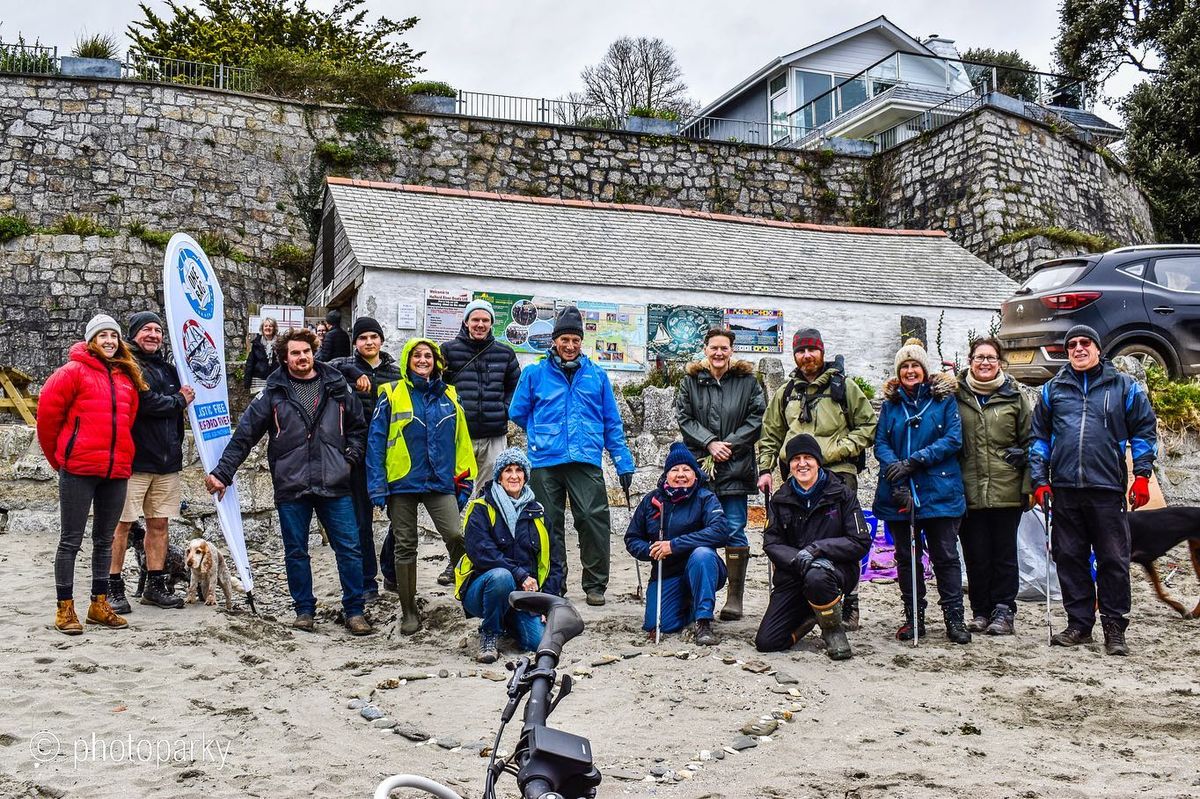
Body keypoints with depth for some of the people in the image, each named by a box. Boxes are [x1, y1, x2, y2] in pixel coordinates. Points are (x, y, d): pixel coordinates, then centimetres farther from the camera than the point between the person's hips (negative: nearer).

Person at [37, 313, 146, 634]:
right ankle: (65, 608, 8)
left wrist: (122, 457, 14)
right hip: (78, 470, -5)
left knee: (104, 540, 12)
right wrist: (58, 458, 4)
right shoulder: (75, 371, -4)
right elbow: (48, 411, -5)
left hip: (117, 471, 6)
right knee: (71, 540, 1)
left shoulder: (127, 378, 13)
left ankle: (99, 604, 22)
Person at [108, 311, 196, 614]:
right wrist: (178, 401, -4)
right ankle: (113, 588, 7)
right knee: (122, 524, -2)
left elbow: (187, 402, 26)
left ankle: (155, 586, 18)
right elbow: (144, 402, -18)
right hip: (133, 458, -7)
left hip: (167, 460, 7)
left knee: (159, 523, 10)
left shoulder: (168, 368, 18)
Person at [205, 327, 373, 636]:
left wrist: (351, 457, 2)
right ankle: (304, 610, 24)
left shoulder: (337, 387, 6)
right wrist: (222, 473, -3)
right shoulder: (273, 393, 2)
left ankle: (354, 610, 12)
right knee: (296, 552, 9)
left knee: (349, 549, 1)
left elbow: (356, 426, 16)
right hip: (291, 486, 0)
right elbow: (244, 436, 1)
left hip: (334, 485, 1)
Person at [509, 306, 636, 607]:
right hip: (545, 462, 1)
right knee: (549, 524, 6)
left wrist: (624, 463, 8)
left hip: (586, 460, 0)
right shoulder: (535, 373, 8)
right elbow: (517, 413, 16)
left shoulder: (596, 375, 10)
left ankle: (595, 584, 3)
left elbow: (612, 422, 12)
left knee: (593, 518, -10)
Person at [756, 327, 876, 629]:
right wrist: (765, 469, 12)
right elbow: (770, 436, 23)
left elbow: (868, 427, 4)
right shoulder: (786, 392, 18)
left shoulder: (844, 386, 6)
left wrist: (837, 449, -8)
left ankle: (849, 604, 4)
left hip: (838, 472, -3)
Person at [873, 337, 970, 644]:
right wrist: (894, 468, -17)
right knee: (906, 557, 8)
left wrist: (913, 461, -16)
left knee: (945, 556, 1)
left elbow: (953, 439, -8)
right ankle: (913, 618, 17)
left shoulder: (944, 398, 3)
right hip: (900, 492, 3)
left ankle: (954, 618, 8)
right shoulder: (890, 403, 11)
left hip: (940, 491, -3)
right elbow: (880, 443, 4)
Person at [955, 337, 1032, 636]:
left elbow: (1030, 440, 7)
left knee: (1004, 554, 6)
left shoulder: (1014, 396, 6)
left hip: (1006, 491, 0)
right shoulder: (956, 395, 4)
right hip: (968, 491, 0)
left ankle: (1003, 611, 16)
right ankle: (980, 611, 19)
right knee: (975, 555, 7)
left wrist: (1030, 484, 1)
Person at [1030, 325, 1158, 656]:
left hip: (1107, 488, -2)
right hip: (1064, 489, 2)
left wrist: (1142, 474, -2)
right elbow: (1040, 436, 14)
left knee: (1113, 560, 0)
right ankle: (1079, 624, 16)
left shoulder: (1124, 387, 8)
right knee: (1070, 559, 6)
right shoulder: (1053, 389, 13)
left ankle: (1114, 627, 10)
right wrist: (1040, 480, 6)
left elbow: (1144, 429, 7)